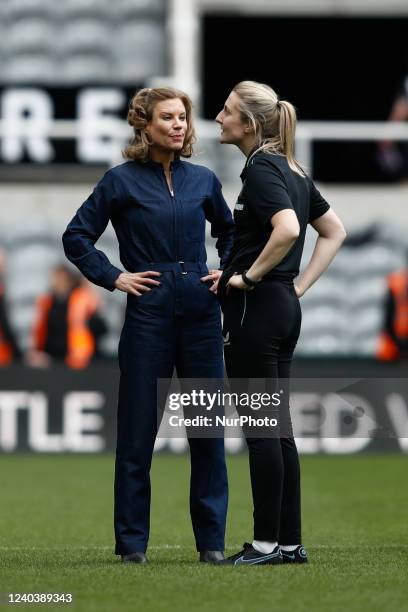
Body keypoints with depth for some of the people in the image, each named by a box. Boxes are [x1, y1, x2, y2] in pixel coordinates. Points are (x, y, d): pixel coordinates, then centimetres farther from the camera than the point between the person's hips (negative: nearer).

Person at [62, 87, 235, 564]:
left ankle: (211, 540, 10)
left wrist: (227, 271, 12)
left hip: (200, 311, 3)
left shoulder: (202, 180, 9)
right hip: (149, 314, -3)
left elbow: (229, 229, 26)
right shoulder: (122, 181, -1)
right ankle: (132, 540, 8)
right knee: (137, 429, 0)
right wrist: (113, 277, -4)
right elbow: (77, 237, 3)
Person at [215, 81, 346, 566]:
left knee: (260, 428, -4)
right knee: (277, 428, 11)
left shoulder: (260, 170, -14)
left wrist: (250, 276, -18)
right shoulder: (290, 170, 14)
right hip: (285, 308, 9)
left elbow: (287, 229, -30)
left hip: (255, 309, -9)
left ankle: (267, 543, -1)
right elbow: (334, 232, 20)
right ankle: (290, 541, 12)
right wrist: (300, 286, 14)